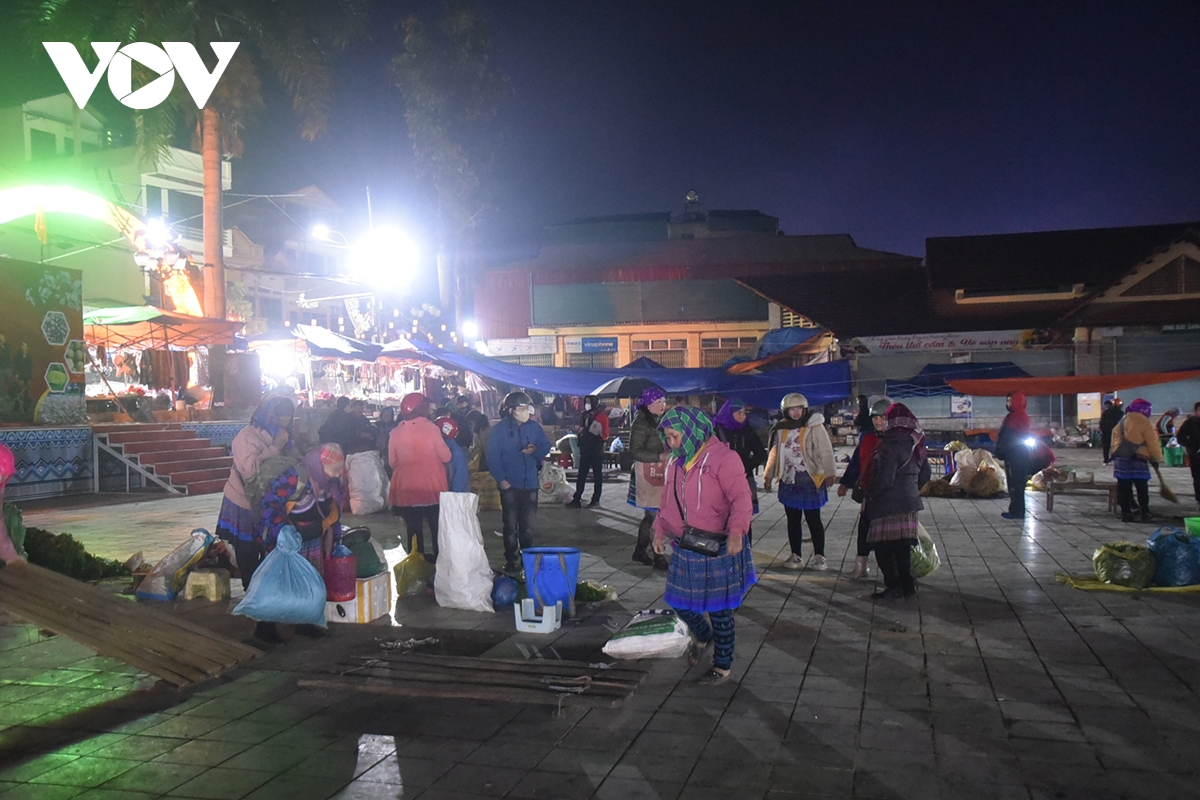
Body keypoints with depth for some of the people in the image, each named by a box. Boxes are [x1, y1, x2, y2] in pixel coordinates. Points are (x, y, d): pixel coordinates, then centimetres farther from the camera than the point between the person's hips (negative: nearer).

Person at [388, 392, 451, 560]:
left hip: (406, 489, 3)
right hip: (432, 488, -3)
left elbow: (392, 461, 7)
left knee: (413, 530, 11)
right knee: (437, 529, 9)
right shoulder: (430, 428, -12)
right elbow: (446, 456, -9)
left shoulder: (396, 432, -3)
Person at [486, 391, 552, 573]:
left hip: (530, 484, 3)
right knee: (510, 525, 6)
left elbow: (546, 447, 11)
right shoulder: (499, 430, -7)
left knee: (528, 525, 12)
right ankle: (510, 560, 15)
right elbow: (493, 457, -7)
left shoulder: (534, 427, 2)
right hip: (509, 485, -3)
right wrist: (501, 479, -14)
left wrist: (535, 450, -10)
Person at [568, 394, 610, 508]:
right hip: (585, 450, 7)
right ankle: (576, 499, 5)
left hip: (597, 451, -7)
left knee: (598, 475, 5)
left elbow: (605, 434, -12)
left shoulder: (601, 416, -9)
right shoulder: (585, 416, 12)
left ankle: (596, 500, 10)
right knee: (581, 475, 5)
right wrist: (581, 444, 12)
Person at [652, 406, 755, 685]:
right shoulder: (675, 463, 9)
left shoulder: (723, 458, -15)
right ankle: (703, 636, 44)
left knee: (719, 610, 5)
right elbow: (668, 502, 18)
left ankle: (723, 667, 23)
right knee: (680, 603, 13)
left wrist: (736, 533, -33)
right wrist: (660, 531, 8)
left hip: (718, 549, -7)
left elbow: (741, 499, -21)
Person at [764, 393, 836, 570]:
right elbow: (775, 454, 15)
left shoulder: (815, 427, -8)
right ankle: (795, 556, 21)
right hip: (788, 482, 5)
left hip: (810, 481, -5)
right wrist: (768, 475, 14)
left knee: (813, 520, 2)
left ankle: (819, 556, 11)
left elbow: (826, 452, -12)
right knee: (793, 520, 11)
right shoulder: (781, 429, 7)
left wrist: (829, 473, -21)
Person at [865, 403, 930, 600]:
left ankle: (893, 585, -3)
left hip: (889, 504, -9)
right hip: (909, 503, 9)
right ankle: (907, 585, 19)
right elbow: (925, 474, 16)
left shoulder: (891, 445, -18)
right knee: (902, 546, 16)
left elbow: (884, 480, -22)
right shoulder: (915, 443, 8)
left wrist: (870, 496, -9)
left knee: (883, 546, -1)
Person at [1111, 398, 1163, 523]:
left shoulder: (1122, 421, 14)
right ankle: (1145, 513, 5)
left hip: (1120, 458, 6)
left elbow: (1115, 438, 16)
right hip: (1136, 460, -5)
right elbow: (1152, 444, -5)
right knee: (1142, 487, 3)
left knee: (1123, 487, 6)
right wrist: (1157, 458, 7)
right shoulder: (1144, 423, -6)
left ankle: (1126, 513, 6)